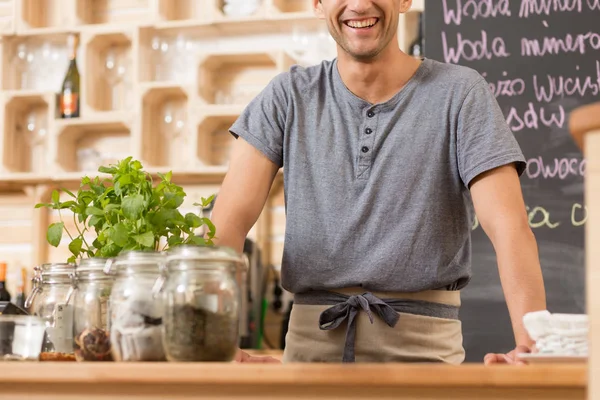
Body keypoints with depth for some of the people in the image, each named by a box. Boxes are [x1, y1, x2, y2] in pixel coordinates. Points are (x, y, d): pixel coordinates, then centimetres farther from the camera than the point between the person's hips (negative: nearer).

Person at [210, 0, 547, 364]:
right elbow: (231, 219, -3)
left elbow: (509, 227, -12)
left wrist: (530, 347, -29)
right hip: (311, 338, 1)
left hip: (423, 342, 0)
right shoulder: (288, 96, 6)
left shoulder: (460, 94, -1)